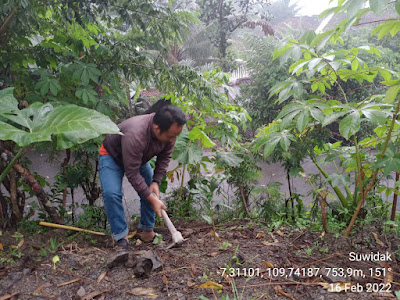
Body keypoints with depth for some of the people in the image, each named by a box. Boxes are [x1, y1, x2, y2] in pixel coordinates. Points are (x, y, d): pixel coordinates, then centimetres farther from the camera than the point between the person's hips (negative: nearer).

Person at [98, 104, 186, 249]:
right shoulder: (134, 135, -46)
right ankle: (121, 236, -9)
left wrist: (156, 181, -17)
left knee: (151, 189, 0)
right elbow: (132, 174, -37)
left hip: (139, 157, 6)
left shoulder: (169, 131, -25)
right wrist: (153, 200, -33)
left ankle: (147, 231, 13)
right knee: (111, 193, -22)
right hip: (112, 155, -6)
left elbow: (165, 157, -7)